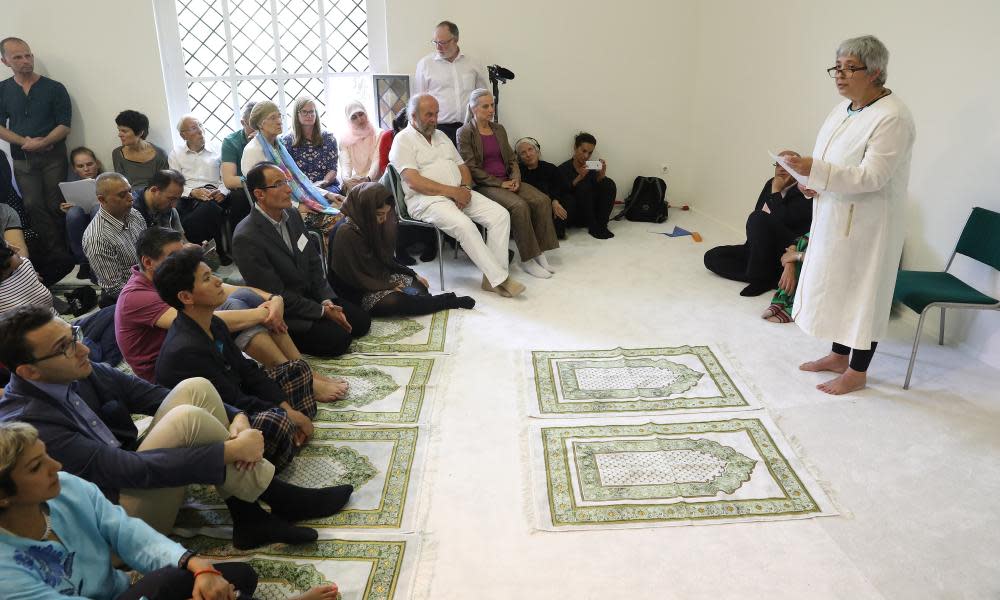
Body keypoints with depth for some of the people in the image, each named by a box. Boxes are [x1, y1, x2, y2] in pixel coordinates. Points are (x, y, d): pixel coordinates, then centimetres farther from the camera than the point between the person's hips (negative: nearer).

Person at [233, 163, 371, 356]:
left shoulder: (292, 215, -1)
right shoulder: (245, 239, -25)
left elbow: (314, 263, 5)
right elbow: (276, 294, -22)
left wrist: (327, 301, -8)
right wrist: (322, 311, -17)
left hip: (309, 295, 8)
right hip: (281, 312, -8)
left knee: (361, 321, 1)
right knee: (337, 339, -19)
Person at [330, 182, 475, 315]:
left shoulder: (372, 225, 4)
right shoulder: (346, 233, -22)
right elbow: (355, 277, -20)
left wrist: (413, 274, 3)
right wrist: (389, 287, -17)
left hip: (382, 277, 9)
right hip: (358, 292, -9)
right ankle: (448, 301, -19)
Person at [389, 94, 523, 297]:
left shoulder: (441, 136, 22)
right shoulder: (403, 140, -2)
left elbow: (462, 166, 22)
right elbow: (414, 182, -14)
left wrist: (465, 187, -2)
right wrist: (452, 191, -17)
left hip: (459, 193, 7)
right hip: (426, 198, -7)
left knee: (501, 214, -14)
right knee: (463, 225, -34)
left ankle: (493, 277, -18)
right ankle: (499, 279, -25)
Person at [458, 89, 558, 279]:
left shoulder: (499, 129, 16)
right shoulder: (465, 133, -3)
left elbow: (512, 158, 18)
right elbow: (471, 169, -9)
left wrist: (515, 178, -4)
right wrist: (500, 183, -15)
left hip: (507, 181, 6)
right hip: (484, 186, -6)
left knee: (542, 200, -19)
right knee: (519, 205, -31)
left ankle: (539, 254, -15)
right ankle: (527, 260, -22)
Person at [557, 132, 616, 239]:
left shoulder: (592, 168, 10)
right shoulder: (563, 169, -2)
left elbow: (599, 190, -1)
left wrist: (602, 176, -19)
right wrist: (579, 178, -28)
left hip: (591, 214, 4)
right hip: (573, 216, -4)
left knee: (609, 184, -12)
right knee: (584, 186, -27)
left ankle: (601, 225, -17)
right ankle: (593, 227, -23)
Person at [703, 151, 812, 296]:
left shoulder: (805, 194, -10)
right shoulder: (770, 184, 12)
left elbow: (784, 219, -26)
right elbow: (757, 210, 17)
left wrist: (775, 192, -13)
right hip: (764, 250, 8)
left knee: (758, 219, -32)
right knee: (711, 257, -5)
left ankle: (761, 278, -19)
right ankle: (770, 278, -17)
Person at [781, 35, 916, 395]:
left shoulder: (892, 118, -19)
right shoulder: (844, 108, 8)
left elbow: (871, 176, -25)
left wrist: (814, 170, -33)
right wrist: (815, 184, -1)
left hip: (866, 223, -9)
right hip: (833, 217, 9)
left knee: (862, 291, 3)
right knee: (834, 284, 17)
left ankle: (857, 372, 17)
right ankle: (839, 356, 33)